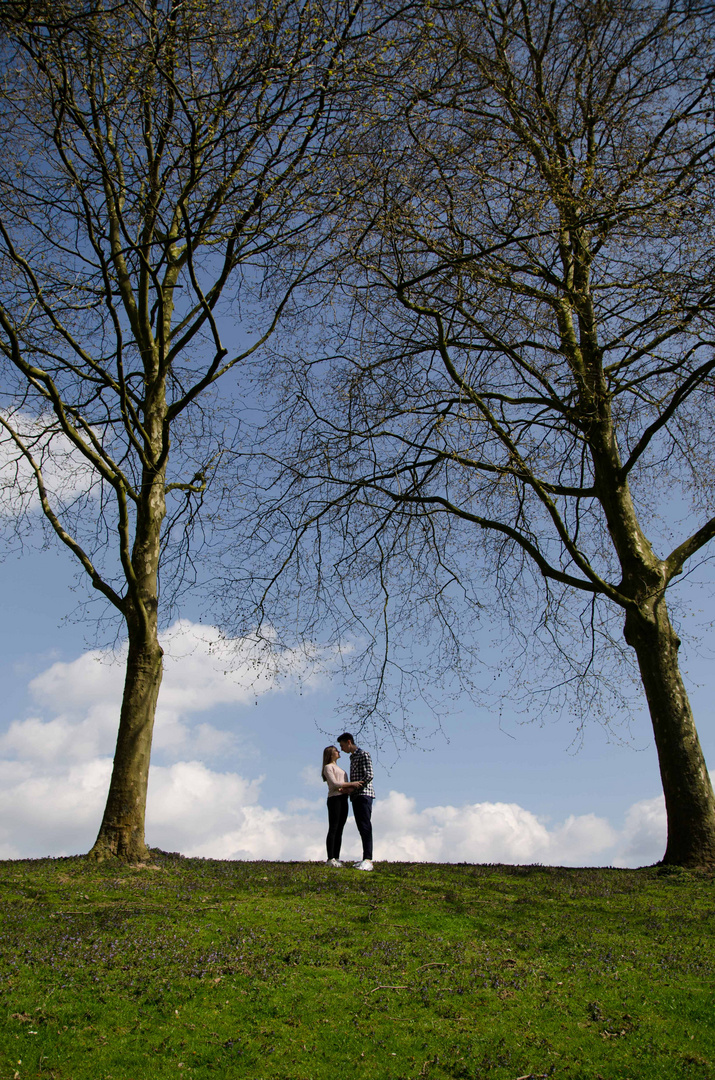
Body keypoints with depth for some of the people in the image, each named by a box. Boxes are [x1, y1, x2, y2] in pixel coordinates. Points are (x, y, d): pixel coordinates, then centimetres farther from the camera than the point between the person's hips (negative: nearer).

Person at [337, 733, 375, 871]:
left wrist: (353, 787, -13)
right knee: (361, 828, 6)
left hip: (364, 794, -9)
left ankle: (368, 860, -20)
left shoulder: (364, 754, -4)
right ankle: (365, 858, 6)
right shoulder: (352, 758, 24)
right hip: (355, 797, 9)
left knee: (365, 827, -14)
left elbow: (369, 776, -14)